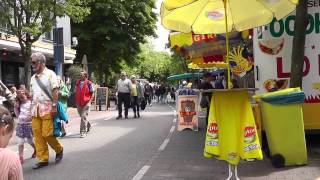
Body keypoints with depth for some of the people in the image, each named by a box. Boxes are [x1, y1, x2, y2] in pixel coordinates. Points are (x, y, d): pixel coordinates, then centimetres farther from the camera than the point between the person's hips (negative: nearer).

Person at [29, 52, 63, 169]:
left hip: (47, 108, -6)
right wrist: (32, 109, 13)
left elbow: (55, 91, -9)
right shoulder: (33, 77, 17)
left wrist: (54, 106, -17)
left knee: (47, 134, -10)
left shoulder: (50, 74, -2)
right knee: (37, 134, 2)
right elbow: (31, 95, 19)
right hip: (35, 109, 6)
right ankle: (43, 159, 10)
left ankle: (59, 150, 16)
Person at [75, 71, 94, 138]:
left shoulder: (89, 83, -5)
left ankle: (83, 132, -3)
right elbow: (76, 93, 16)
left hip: (86, 103, -5)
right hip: (79, 103, 6)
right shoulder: (77, 83, 8)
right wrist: (76, 101, 9)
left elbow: (92, 93, -1)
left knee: (84, 117, -9)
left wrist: (89, 101, -10)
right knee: (82, 116, 17)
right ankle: (88, 126, 41)